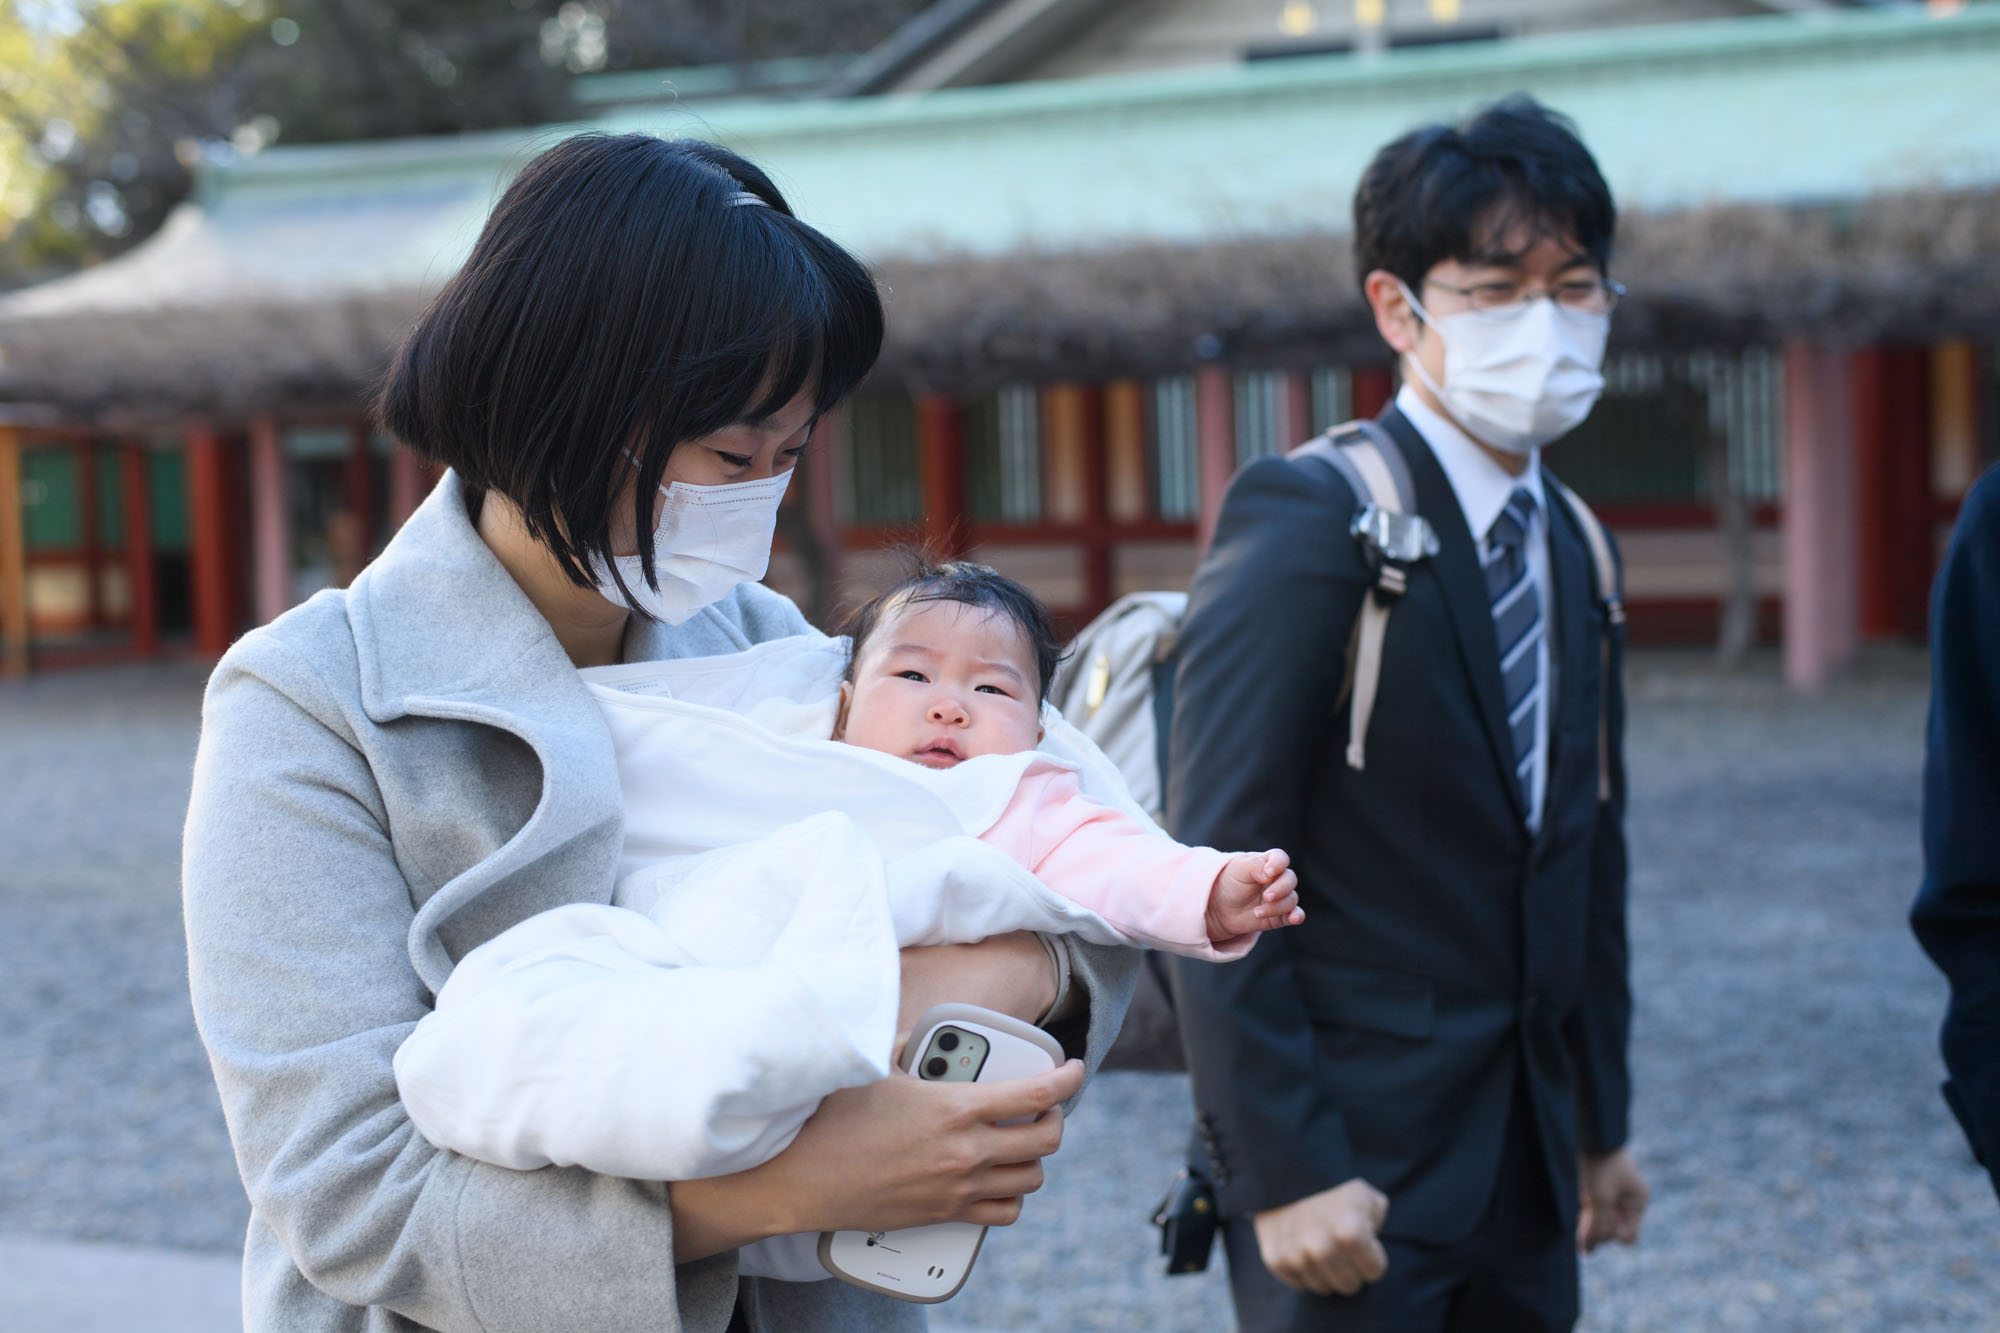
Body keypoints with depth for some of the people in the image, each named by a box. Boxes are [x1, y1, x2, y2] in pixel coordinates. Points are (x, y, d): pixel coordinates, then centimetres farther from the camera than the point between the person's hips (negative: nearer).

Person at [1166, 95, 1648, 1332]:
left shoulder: (1573, 548, 11)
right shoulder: (1307, 517, -13)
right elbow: (1216, 875, -17)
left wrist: (1601, 1123, 18)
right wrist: (1284, 1171, -20)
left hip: (1527, 1170, 7)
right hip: (1355, 1172, -7)